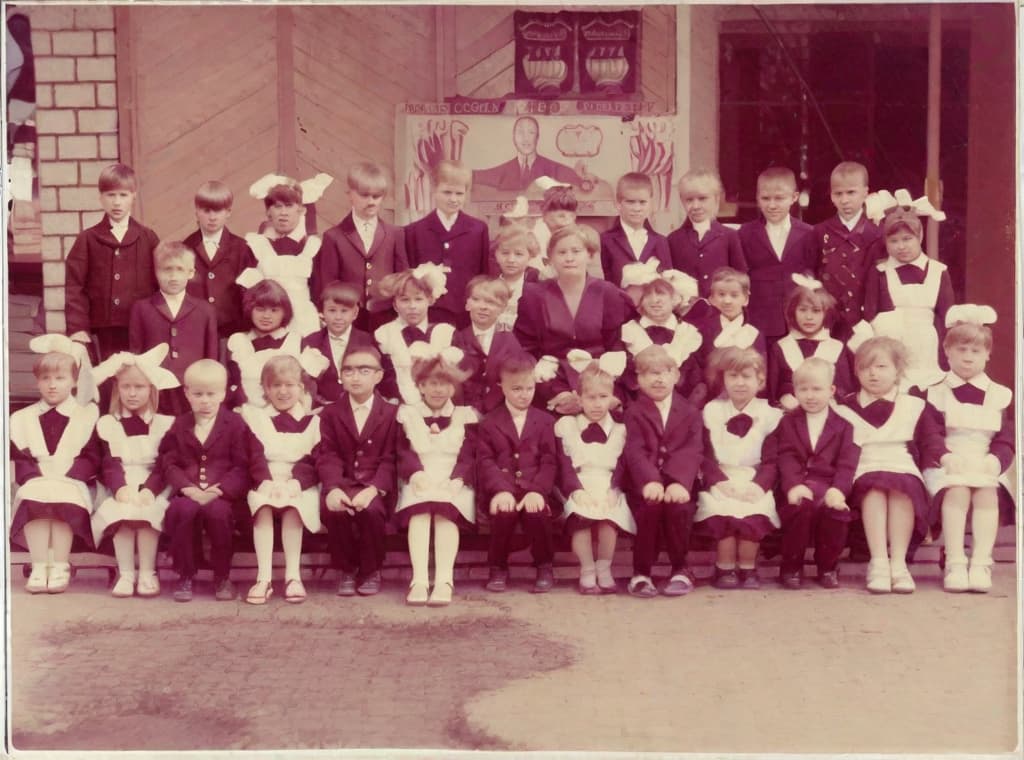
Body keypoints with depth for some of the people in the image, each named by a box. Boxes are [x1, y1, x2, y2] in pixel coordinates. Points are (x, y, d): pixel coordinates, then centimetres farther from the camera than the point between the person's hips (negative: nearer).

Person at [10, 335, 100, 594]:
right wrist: (36, 478, -11)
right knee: (32, 498, -32)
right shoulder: (23, 418, 16)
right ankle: (39, 566, -29)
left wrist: (65, 479, -13)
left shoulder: (87, 415, 8)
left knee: (64, 500, -35)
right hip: (35, 483, 2)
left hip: (73, 485, -2)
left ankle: (60, 566, -26)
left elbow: (90, 458, 1)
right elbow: (20, 459, 8)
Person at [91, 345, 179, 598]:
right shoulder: (107, 424, 12)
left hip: (154, 488, -1)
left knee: (148, 510, -32)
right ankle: (125, 573, -25)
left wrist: (149, 489, -21)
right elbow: (109, 463, 0)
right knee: (120, 510, -31)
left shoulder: (165, 424, 8)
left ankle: (147, 573, -23)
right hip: (120, 488, 1)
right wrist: (120, 487, -21)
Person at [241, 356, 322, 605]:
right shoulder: (254, 417, 16)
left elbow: (312, 460, 1)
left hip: (300, 485, -1)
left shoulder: (312, 421, 14)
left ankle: (293, 576, -34)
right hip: (263, 484, 1)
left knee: (293, 504, -34)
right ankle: (263, 577, -37)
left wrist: (296, 482, -19)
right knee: (262, 504, -32)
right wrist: (264, 481, -18)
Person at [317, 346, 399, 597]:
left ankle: (371, 570, -6)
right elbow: (328, 456, 0)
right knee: (333, 509, -32)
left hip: (375, 485, -1)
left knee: (371, 509, -34)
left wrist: (372, 489, -21)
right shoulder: (330, 414, 12)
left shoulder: (391, 413, 7)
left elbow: (389, 459, -3)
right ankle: (346, 569, -6)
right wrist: (333, 488, -21)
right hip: (341, 483, 1)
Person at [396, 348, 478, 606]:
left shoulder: (465, 416, 18)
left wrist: (457, 479, -15)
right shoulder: (408, 414, 19)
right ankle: (419, 580, -43)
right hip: (419, 481, 0)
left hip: (453, 483, 0)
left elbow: (468, 456, 5)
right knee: (419, 512, -33)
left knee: (446, 512, -34)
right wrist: (416, 473, -17)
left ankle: (444, 580, -42)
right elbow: (403, 452, 5)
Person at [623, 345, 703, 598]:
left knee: (677, 507, -30)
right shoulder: (634, 413, 9)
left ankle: (680, 569, -6)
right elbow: (635, 451, -8)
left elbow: (693, 451, -4)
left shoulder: (690, 413, 13)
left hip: (677, 485, 1)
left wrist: (680, 482, -25)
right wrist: (650, 481, -29)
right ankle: (641, 572, -12)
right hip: (646, 485, -1)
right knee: (650, 507, -31)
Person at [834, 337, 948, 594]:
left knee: (902, 489, -36)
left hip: (903, 469, 0)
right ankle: (878, 562, -40)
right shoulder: (846, 409, 18)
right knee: (875, 488, -36)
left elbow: (931, 438, 12)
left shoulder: (915, 407, 17)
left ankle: (899, 562, -35)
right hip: (865, 471, 0)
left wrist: (943, 455, -8)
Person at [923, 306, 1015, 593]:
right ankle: (954, 563, -34)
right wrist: (946, 457, -19)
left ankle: (981, 563, -32)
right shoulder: (935, 393, 10)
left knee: (987, 491, -32)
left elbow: (1006, 441, 8)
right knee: (957, 489, -34)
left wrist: (994, 460, -13)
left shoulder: (1000, 396, 15)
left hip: (986, 466, 1)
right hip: (946, 466, -1)